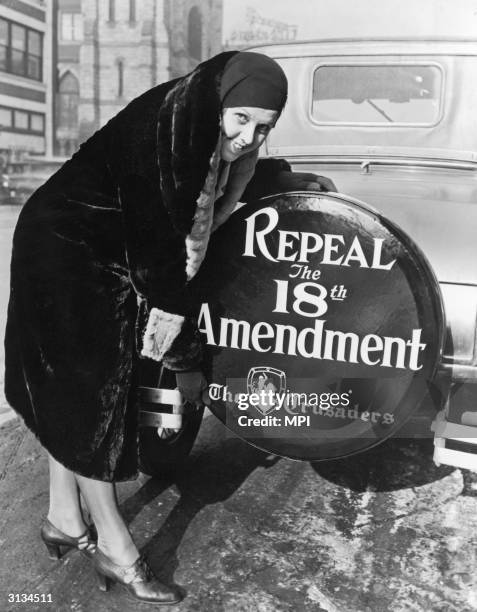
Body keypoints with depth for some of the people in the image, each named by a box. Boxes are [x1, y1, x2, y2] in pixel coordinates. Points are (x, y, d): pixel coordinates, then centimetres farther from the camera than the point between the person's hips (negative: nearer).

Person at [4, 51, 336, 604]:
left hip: (104, 260, 8)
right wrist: (185, 356, -19)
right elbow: (156, 255, -27)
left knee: (74, 394, 15)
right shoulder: (161, 131, -30)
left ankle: (63, 522, 31)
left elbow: (223, 175, 20)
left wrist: (288, 179, 17)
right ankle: (115, 550, 13)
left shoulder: (201, 127, -6)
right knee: (87, 397, -1)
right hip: (64, 254, -8)